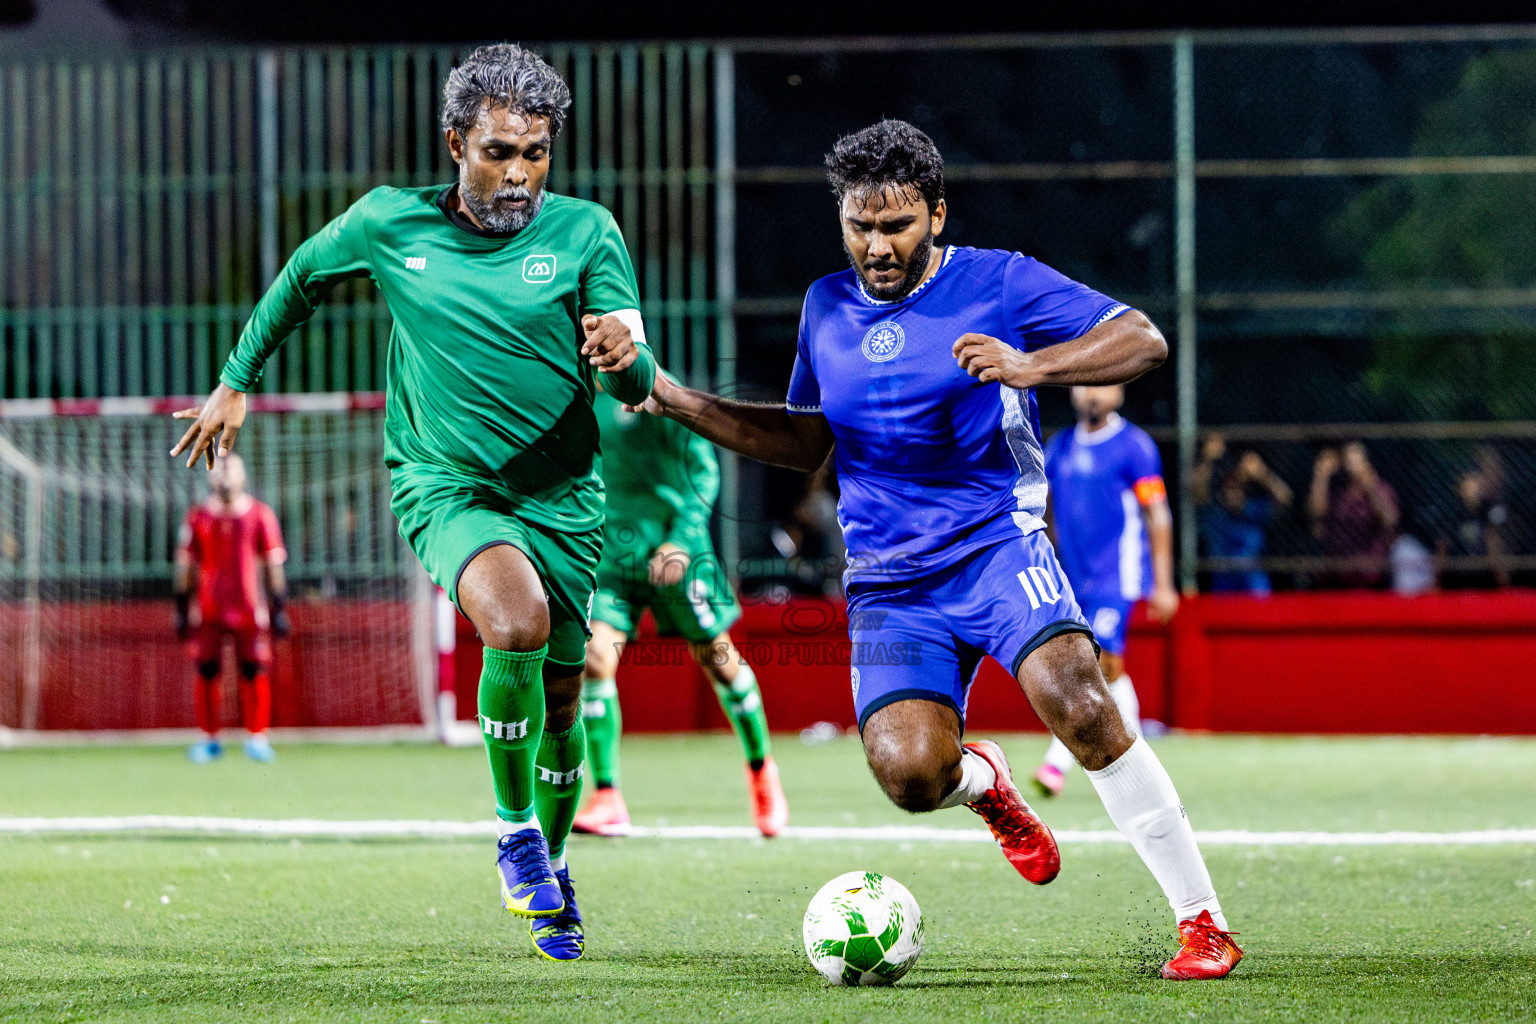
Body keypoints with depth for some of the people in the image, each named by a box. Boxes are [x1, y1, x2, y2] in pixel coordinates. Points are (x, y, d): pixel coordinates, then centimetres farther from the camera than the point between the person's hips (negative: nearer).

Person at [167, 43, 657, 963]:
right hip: (444, 485, -2)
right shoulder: (390, 223, -3)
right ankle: (513, 830, -11)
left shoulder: (584, 231, -6)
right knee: (516, 623, -31)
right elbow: (303, 276, 17)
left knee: (560, 702, 9)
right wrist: (237, 382, 22)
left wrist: (623, 353, -36)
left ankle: (550, 864, 38)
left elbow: (639, 384, -12)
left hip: (562, 499, 2)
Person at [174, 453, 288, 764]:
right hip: (208, 612, 1)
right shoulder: (197, 518, 6)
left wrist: (280, 608, 3)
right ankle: (209, 739, 9)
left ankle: (257, 738, 6)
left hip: (249, 610, -1)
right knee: (206, 672, 0)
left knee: (254, 673, -3)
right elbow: (185, 567, 10)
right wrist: (182, 610, 8)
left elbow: (274, 564, 6)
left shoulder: (260, 515, 4)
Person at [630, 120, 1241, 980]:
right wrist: (679, 404, 13)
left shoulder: (997, 283, -3)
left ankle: (1203, 920, -18)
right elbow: (808, 439, 24)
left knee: (1079, 705, -29)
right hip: (889, 579, 3)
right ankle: (983, 782, 21)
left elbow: (1143, 341, -7)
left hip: (997, 538, -3)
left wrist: (1030, 367, -23)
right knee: (908, 774, -20)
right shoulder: (827, 308, 11)